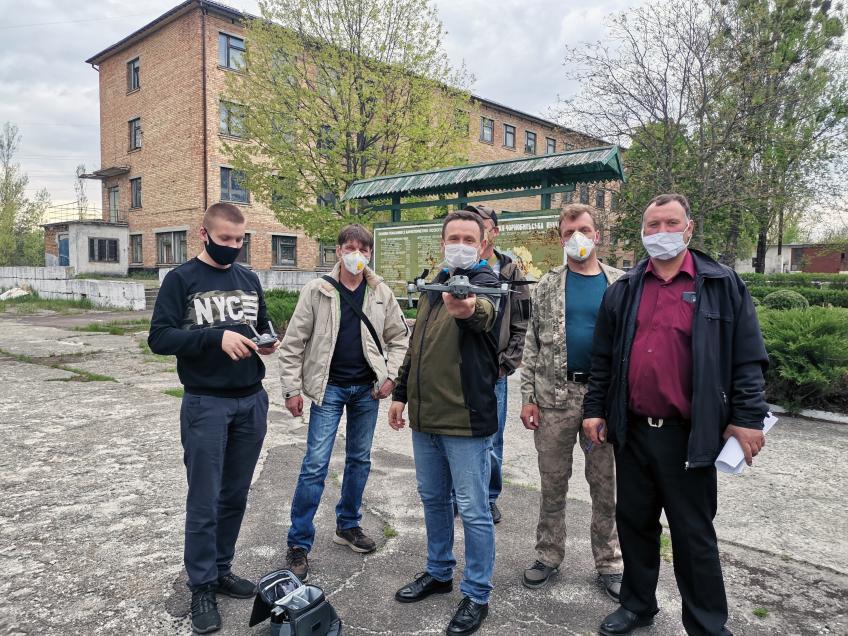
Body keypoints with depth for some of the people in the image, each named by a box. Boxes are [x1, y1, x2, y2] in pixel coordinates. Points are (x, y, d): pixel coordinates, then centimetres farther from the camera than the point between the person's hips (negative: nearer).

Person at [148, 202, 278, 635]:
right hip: (205, 404, -4)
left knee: (235, 495, 13)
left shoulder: (249, 279, 10)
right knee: (204, 501, 3)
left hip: (252, 401, 5)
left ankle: (221, 570, 30)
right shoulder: (181, 279, -5)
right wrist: (217, 336, -24)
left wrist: (269, 343, -7)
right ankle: (201, 587, 19)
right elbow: (159, 337, -11)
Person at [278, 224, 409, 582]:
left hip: (367, 389, 4)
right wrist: (292, 388, -8)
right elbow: (293, 343, -5)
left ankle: (348, 526, 32)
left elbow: (399, 337, 8)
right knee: (315, 464, -5)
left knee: (359, 459, 14)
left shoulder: (381, 293, 1)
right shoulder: (316, 291, -7)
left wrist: (390, 377, -3)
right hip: (329, 387, -3)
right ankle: (298, 543, 8)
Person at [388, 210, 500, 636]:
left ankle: (477, 595, 21)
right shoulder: (432, 287, 12)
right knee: (433, 500, 19)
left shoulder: (484, 282, -10)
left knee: (473, 510, 4)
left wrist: (469, 309, -59)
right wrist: (401, 393, 17)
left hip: (466, 421, -7)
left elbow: (484, 312, -36)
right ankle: (438, 573, 39)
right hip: (425, 417, 7)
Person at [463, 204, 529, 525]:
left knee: (492, 444, 10)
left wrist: (505, 364, -5)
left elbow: (521, 326, 3)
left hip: (494, 374, 0)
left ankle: (489, 498, 29)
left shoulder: (511, 275, 2)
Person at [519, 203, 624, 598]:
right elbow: (532, 344, 3)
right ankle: (548, 555, 27)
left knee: (606, 485, 10)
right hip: (554, 395, 0)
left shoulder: (621, 283, 4)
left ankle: (608, 563, 27)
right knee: (553, 483, 11)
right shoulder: (547, 286, 4)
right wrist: (528, 397, -3)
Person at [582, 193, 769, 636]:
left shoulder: (722, 285, 0)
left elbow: (748, 358, -2)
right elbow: (603, 358, 10)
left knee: (693, 533, 9)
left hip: (689, 434, -3)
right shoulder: (623, 290, 8)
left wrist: (747, 418, -7)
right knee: (634, 522, 16)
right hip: (631, 431, 4)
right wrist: (595, 409, 7)